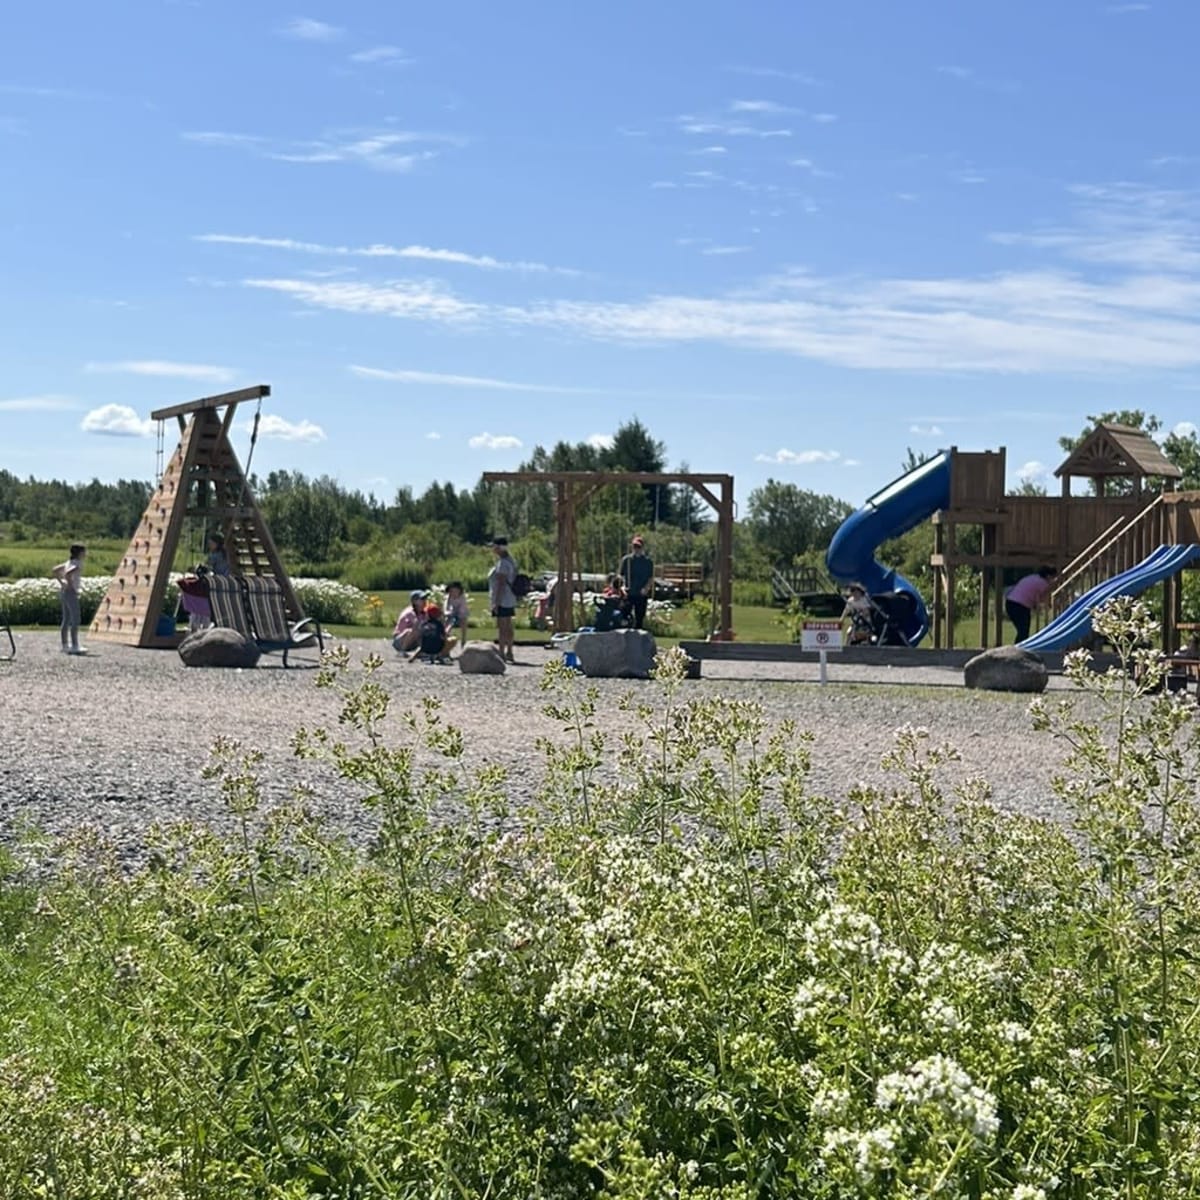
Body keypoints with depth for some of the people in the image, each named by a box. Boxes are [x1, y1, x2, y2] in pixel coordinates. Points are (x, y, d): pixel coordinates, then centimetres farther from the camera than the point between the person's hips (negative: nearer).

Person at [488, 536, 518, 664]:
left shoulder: (502, 563, -17)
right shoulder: (509, 560, 15)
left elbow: (501, 583, -21)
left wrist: (497, 602, -22)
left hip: (502, 600, -10)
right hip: (509, 600, 10)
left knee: (501, 627, -9)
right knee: (508, 627, 13)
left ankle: (502, 654, -9)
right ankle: (509, 653, 18)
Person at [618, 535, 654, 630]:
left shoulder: (648, 561, 4)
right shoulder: (626, 560, 4)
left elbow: (651, 578, 4)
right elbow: (620, 575, 6)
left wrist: (646, 588, -14)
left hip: (642, 594, 1)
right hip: (628, 594, -1)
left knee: (639, 618, 5)